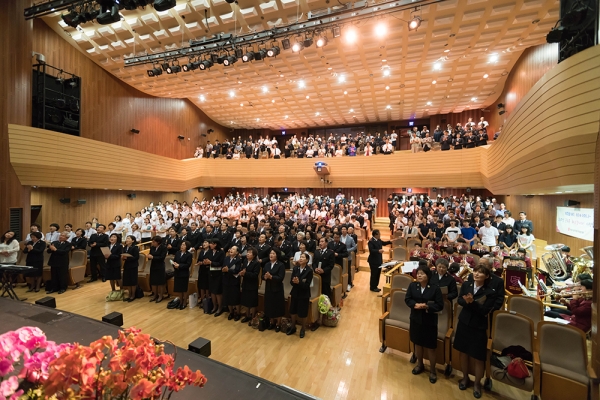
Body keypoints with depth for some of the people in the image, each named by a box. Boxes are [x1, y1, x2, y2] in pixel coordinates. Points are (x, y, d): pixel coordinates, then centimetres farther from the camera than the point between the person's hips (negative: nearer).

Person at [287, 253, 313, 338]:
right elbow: (291, 281, -5)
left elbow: (307, 285, -18)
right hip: (295, 293, 4)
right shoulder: (295, 268, -4)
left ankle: (303, 329, 34)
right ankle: (293, 327, 39)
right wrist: (294, 281, -27)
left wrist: (299, 282, -31)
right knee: (293, 311, 16)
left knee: (302, 313, 9)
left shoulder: (309, 270, -16)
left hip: (304, 295, -4)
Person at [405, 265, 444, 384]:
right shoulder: (412, 286, -7)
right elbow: (407, 299, -5)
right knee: (417, 343, 19)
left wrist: (427, 306, -26)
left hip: (429, 321, -3)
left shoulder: (435, 288, -15)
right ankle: (420, 364, 42)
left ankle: (432, 370, 31)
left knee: (430, 347, 9)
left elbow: (440, 305, -13)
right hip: (416, 319, 3)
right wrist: (415, 304, -24)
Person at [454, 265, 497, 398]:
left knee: (478, 357, 8)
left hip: (479, 327, -3)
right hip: (464, 323, 3)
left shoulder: (490, 292, -15)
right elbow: (459, 300, -4)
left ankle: (477, 383, 33)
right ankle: (465, 377, 39)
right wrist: (466, 301, -25)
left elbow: (484, 311, -18)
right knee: (463, 352, 17)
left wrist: (472, 302, -32)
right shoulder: (466, 285, -6)